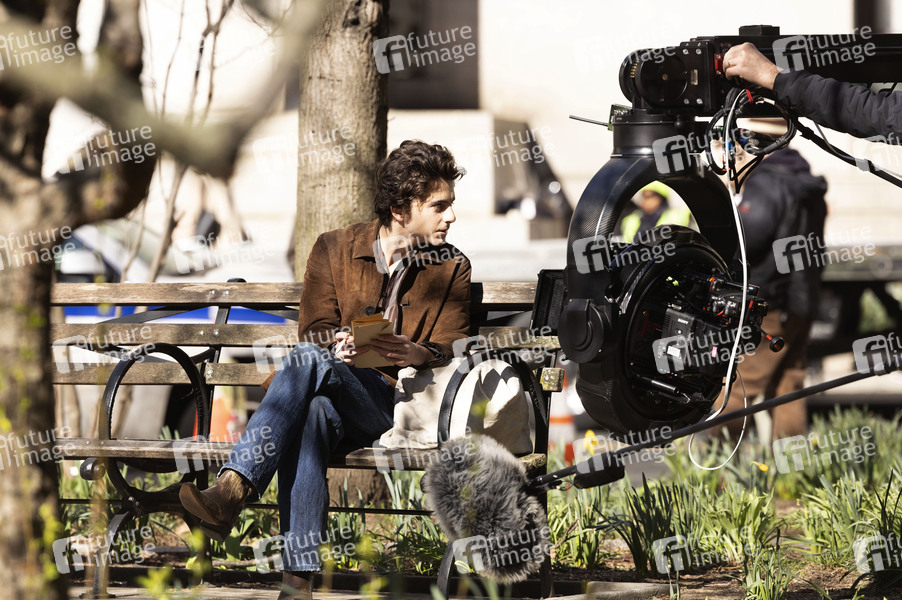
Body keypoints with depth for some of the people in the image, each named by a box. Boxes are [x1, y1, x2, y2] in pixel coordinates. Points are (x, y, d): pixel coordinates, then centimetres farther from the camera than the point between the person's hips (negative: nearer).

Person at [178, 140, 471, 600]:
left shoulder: (452, 269, 16)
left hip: (387, 402, -1)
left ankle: (232, 491, -52)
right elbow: (314, 328, 7)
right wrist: (339, 345, -18)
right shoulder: (335, 249, 15)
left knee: (309, 360, -34)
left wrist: (420, 355, -18)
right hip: (327, 391, 1)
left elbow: (451, 350, 6)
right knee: (312, 411, -40)